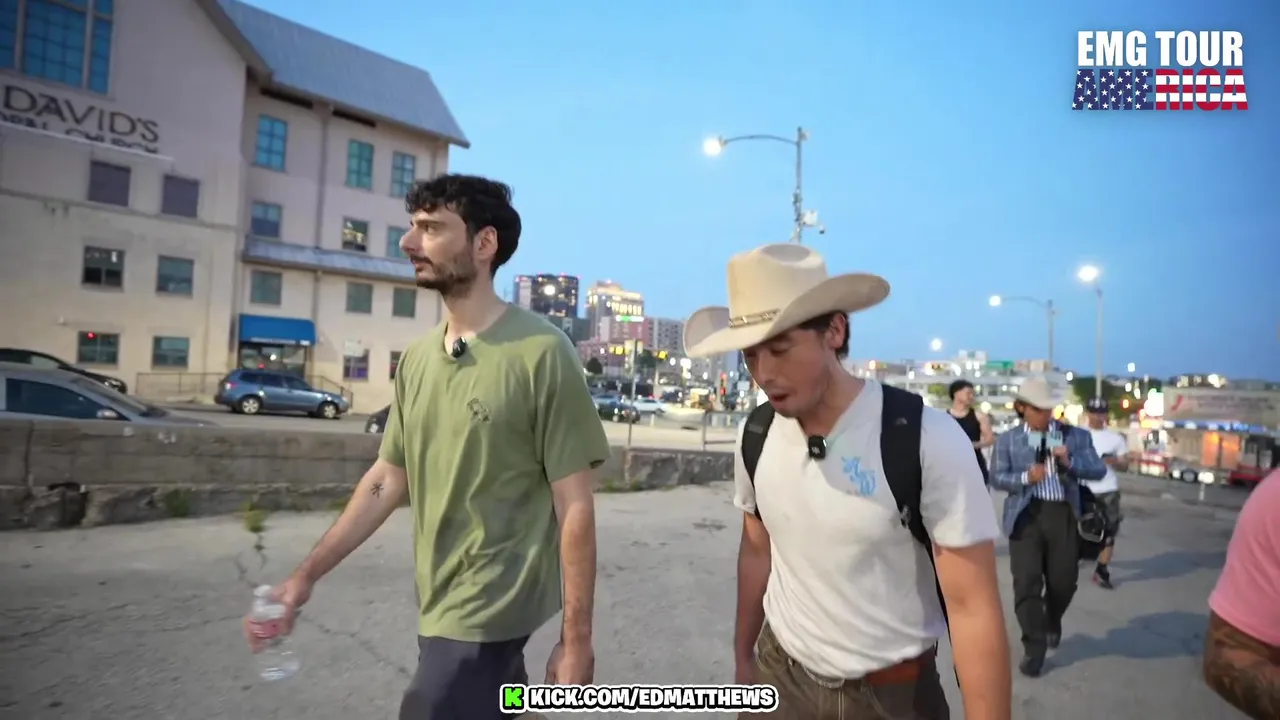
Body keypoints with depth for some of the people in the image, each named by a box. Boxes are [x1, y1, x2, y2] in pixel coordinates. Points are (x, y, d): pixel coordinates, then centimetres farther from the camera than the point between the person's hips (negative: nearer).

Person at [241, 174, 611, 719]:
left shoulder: (540, 353, -18)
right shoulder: (417, 358, 2)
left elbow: (573, 505, -16)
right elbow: (386, 481, 8)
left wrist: (576, 639, -12)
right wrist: (306, 575, 5)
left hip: (489, 612, -6)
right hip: (437, 606, 6)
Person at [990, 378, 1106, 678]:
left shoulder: (1076, 436, 6)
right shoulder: (1008, 439, 4)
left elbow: (1099, 471, 2)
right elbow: (997, 477, 0)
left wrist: (1070, 462, -17)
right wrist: (1026, 477, -18)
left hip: (1063, 513, 2)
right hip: (1026, 514, -1)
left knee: (1064, 580, 10)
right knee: (1027, 581, -3)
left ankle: (1052, 623, 43)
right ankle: (1034, 648, 11)